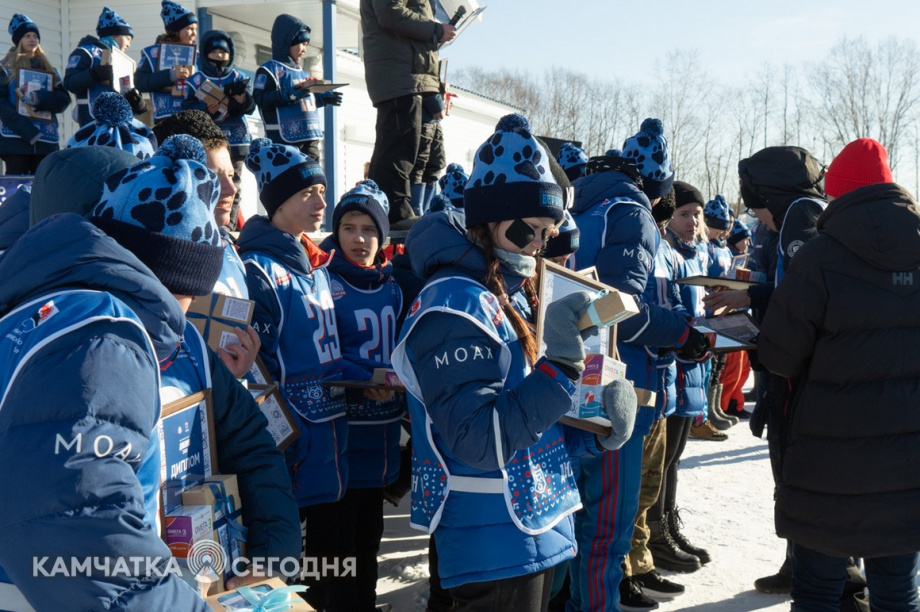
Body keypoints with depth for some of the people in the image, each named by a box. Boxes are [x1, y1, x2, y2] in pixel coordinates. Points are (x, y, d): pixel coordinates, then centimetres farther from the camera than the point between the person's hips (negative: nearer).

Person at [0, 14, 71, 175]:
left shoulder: (49, 69, 21)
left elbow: (64, 99, 7)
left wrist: (39, 98, -14)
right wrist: (27, 130, -18)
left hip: (46, 139, 4)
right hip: (16, 138, -3)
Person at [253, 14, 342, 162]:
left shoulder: (302, 72, 23)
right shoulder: (269, 69, -3)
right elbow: (259, 99, -14)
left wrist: (324, 98, 17)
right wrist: (287, 95, -25)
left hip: (309, 138, 9)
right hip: (284, 139, -9)